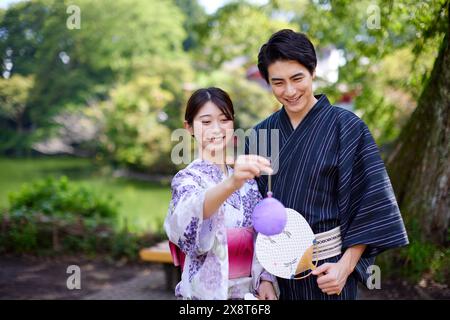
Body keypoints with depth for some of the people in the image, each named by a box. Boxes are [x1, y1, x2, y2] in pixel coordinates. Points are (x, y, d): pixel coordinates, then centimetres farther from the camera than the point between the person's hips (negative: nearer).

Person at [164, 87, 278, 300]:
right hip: (208, 291, -4)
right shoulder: (187, 178, -11)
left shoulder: (245, 178, 5)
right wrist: (231, 183, -50)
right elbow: (194, 212, -33)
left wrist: (265, 279, -6)